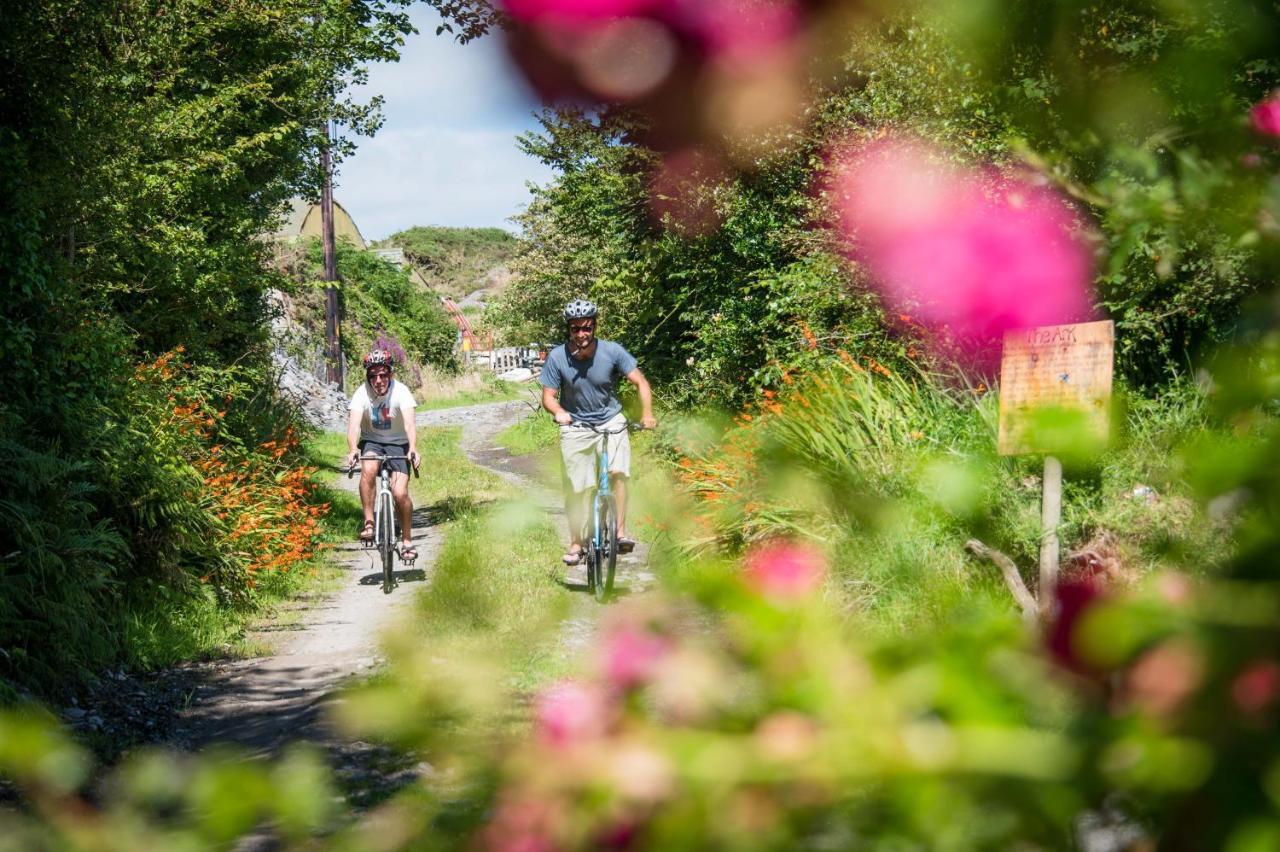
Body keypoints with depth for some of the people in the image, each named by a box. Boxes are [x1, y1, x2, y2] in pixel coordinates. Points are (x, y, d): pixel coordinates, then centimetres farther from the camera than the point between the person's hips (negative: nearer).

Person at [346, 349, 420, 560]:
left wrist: (413, 448, -52)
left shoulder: (400, 392, -21)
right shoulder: (361, 394, -18)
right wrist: (353, 449, -49)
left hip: (398, 443, -1)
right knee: (368, 469, -33)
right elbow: (354, 423, -31)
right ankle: (369, 523, -22)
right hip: (371, 442, 1)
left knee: (400, 494, -15)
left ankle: (407, 540, 6)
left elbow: (409, 422, -34)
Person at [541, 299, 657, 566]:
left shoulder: (611, 351, -18)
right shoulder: (557, 357, -17)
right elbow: (548, 396, -12)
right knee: (575, 488, 2)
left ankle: (621, 532, -16)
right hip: (575, 426, 1)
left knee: (617, 472, -23)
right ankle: (576, 542, 18)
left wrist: (647, 413, -27)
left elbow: (640, 382, -12)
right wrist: (559, 412, -34)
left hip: (610, 421, 0)